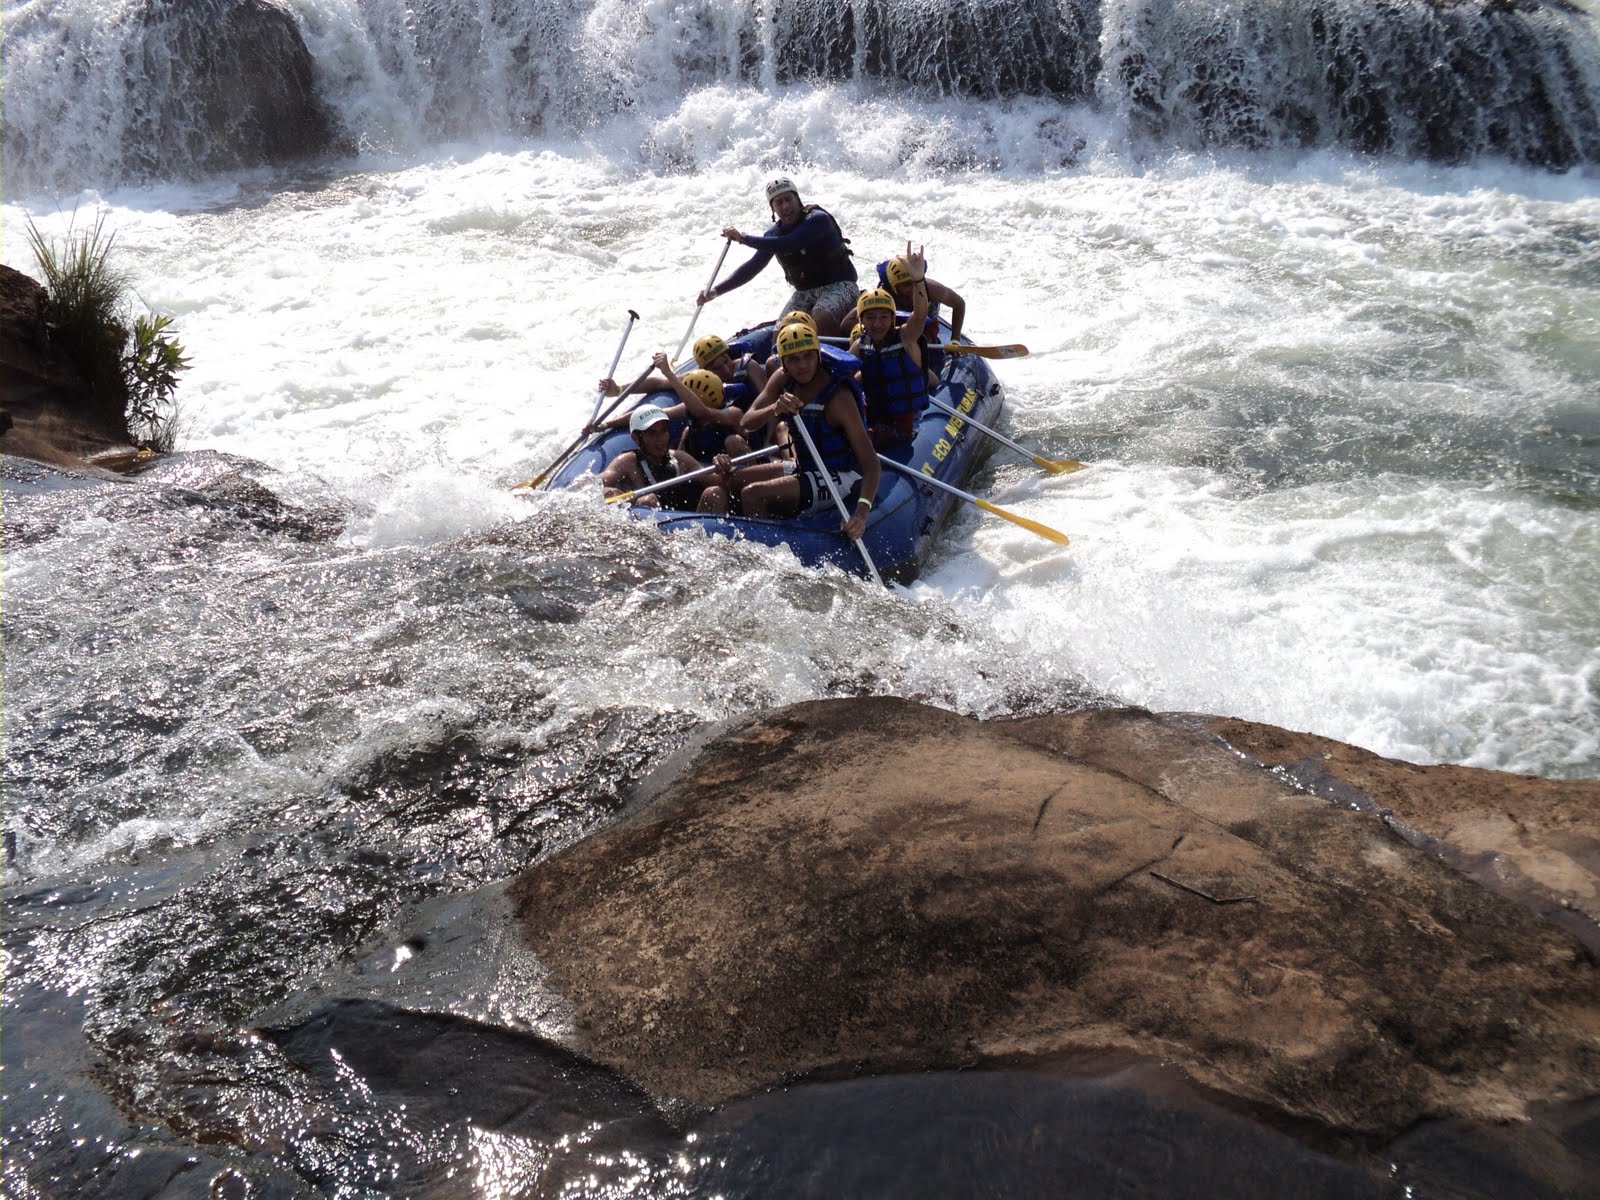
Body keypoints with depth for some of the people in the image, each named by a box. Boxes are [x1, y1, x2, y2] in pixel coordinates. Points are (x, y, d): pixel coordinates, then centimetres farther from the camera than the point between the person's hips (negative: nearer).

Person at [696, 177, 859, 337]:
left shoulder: (818, 219, -18)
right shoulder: (775, 233, 3)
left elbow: (787, 244, -32)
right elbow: (753, 266, 6)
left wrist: (743, 238, -28)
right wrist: (716, 290, -4)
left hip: (839, 284, -7)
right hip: (805, 292, 7)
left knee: (820, 321, -35)